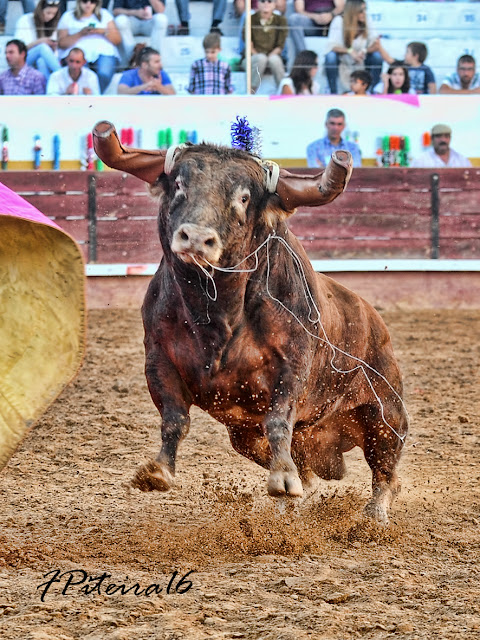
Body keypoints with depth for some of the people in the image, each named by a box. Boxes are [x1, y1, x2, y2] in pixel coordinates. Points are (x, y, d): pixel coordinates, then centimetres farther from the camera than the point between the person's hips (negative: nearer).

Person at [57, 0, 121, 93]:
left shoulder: (105, 14, 22)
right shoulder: (68, 17, 18)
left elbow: (117, 40, 16)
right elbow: (62, 43, 7)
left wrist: (104, 32, -3)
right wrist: (80, 34, -6)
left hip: (103, 52, 1)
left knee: (104, 73, -33)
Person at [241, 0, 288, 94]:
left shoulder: (280, 20, 0)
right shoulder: (251, 20, -3)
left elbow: (280, 46, -4)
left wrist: (270, 56, -19)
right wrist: (257, 56, -20)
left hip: (273, 55, 1)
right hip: (253, 58, -1)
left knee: (274, 59, -35)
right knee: (261, 58, -36)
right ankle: (251, 92, -29)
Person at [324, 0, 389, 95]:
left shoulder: (366, 21, -10)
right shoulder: (339, 21, -20)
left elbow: (373, 43, -10)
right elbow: (331, 46, -27)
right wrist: (349, 51, -41)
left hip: (360, 61, 3)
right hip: (342, 61, -3)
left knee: (377, 56, -23)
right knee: (331, 56, -34)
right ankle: (333, 92, -24)